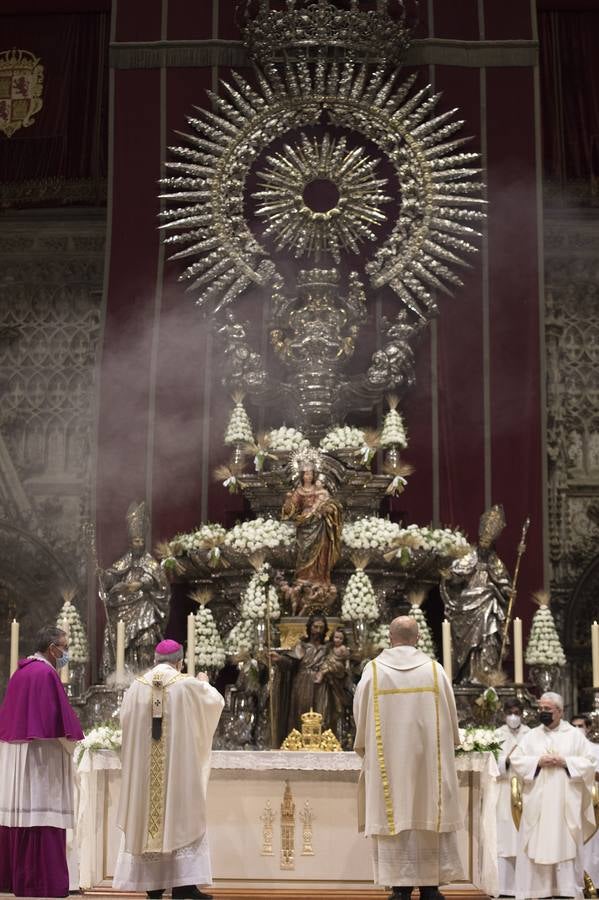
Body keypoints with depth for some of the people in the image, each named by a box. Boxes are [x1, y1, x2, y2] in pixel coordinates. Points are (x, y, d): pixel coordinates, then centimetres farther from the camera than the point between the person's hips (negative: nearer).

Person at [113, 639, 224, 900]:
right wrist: (205, 683, 29)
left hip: (143, 768, 3)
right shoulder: (188, 685, -6)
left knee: (145, 818, 9)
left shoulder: (137, 686, -1)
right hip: (179, 766, -3)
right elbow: (216, 702, 9)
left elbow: (125, 719, 11)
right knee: (182, 819, 1)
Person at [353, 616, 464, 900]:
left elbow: (360, 714, 2)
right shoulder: (434, 669, -1)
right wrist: (445, 745, 21)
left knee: (394, 819, 2)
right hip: (428, 756, 1)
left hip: (387, 756, -1)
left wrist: (366, 747, 19)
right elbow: (450, 716, 5)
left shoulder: (373, 670, -3)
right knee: (429, 814, 7)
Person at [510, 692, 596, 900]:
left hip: (565, 803, -1)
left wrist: (564, 761, -13)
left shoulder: (575, 735, 6)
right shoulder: (531, 736, 9)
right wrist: (538, 761, -12)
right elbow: (515, 760, 2)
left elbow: (589, 763, 0)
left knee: (566, 844, -1)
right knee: (534, 845, -2)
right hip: (537, 802, 1)